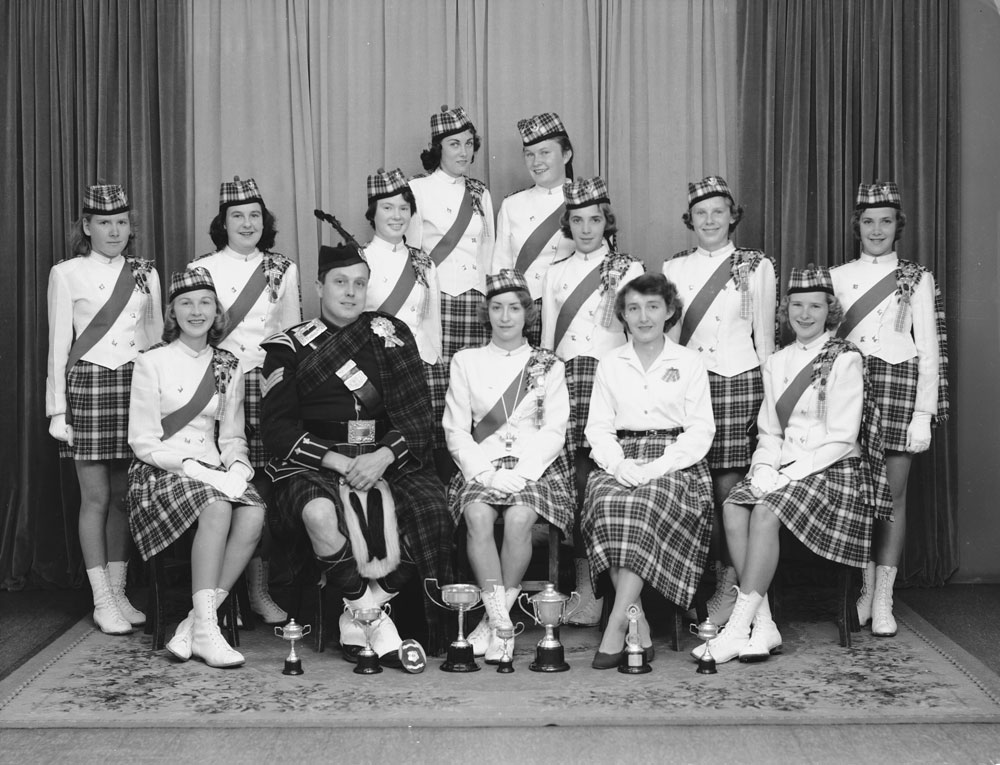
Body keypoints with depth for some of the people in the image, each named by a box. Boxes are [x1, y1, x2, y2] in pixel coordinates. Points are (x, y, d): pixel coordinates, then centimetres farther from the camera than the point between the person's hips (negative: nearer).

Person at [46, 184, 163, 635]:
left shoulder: (145, 274, 12)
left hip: (138, 385, 3)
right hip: (89, 385, -3)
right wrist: (57, 410, -2)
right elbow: (58, 346, 2)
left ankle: (119, 591, 14)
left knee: (124, 495, 5)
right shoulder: (66, 274, 3)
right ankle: (102, 600, 4)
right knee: (95, 496, -2)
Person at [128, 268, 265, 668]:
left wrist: (238, 466, -8)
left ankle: (194, 624, -21)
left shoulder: (228, 367, 13)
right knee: (217, 507, -34)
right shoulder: (152, 363, -1)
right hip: (160, 471, -4)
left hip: (213, 471, 4)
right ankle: (205, 630, -30)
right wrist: (192, 466, -19)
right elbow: (143, 441, -5)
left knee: (254, 513, -27)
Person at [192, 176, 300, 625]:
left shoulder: (282, 270, 12)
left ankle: (260, 590, 4)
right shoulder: (201, 269, 8)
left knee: (262, 486, -3)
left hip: (266, 383, 1)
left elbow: (292, 333, 13)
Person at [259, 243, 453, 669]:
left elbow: (417, 415, 5)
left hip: (385, 462, 2)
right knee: (320, 513, -35)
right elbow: (277, 426, -1)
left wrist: (383, 457, -13)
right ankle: (378, 628, -16)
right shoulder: (290, 347, 8)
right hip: (315, 465, -1)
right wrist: (338, 462, -13)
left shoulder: (391, 335, 12)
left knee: (429, 509, -28)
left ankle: (357, 623, -12)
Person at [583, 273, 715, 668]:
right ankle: (639, 629, -28)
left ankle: (616, 625, -31)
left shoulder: (688, 362, 9)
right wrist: (620, 464, -11)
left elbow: (701, 431, 2)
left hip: (674, 461, -2)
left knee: (645, 504, -33)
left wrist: (656, 468, -13)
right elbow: (598, 427, 10)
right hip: (620, 461, 2)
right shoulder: (610, 363, 15)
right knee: (607, 504, -30)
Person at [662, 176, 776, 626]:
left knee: (728, 485, -5)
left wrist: (770, 393, 5)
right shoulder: (673, 269, 12)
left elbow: (765, 337, 7)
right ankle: (725, 576, 14)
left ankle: (731, 587, 6)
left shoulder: (756, 267, 6)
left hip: (739, 380, -2)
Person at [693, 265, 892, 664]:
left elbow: (841, 439, -10)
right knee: (733, 508, -23)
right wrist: (764, 468, -6)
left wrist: (788, 476, -17)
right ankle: (763, 626, -22)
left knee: (767, 512, -30)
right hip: (783, 470, 6)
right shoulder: (776, 363, 15)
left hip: (835, 470, -5)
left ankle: (737, 629, -27)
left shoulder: (844, 359, -4)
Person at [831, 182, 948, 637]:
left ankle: (884, 599, 6)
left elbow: (929, 349, 2)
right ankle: (865, 590, 13)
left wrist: (924, 414, -6)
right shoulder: (837, 277, 11)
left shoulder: (917, 279, 6)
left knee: (893, 495, 0)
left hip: (899, 386, -1)